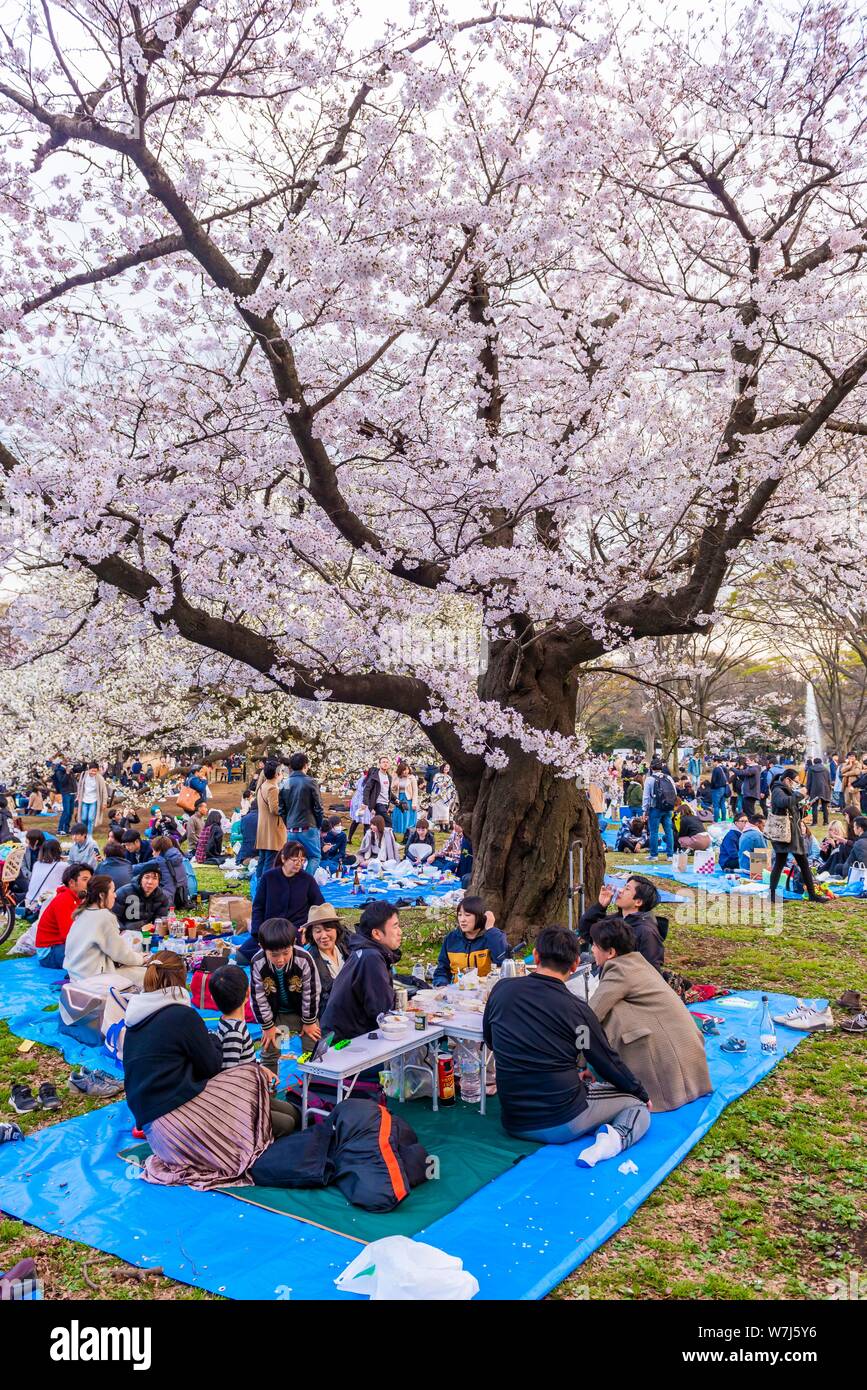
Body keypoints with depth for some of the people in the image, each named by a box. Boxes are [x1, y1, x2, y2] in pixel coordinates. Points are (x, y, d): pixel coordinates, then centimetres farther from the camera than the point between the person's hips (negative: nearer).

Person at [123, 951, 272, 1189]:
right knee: (253, 1076, 5)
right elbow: (212, 1066, -2)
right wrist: (213, 1041, 18)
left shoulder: (135, 1020, 12)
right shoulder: (182, 1015, -12)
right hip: (178, 1121, -8)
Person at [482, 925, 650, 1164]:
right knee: (637, 1104, 15)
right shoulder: (577, 1009, -13)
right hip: (564, 1123, -5)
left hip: (513, 1123, 5)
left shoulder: (501, 990, -4)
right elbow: (608, 1063, -2)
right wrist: (642, 1094, 19)